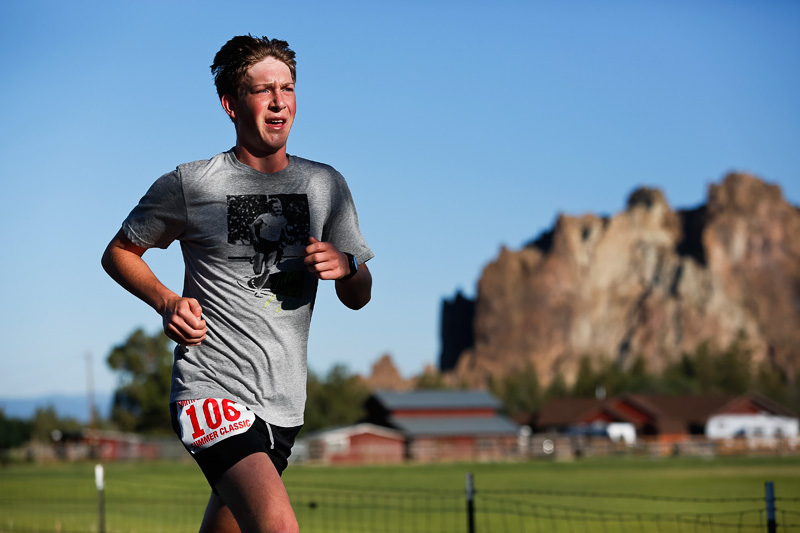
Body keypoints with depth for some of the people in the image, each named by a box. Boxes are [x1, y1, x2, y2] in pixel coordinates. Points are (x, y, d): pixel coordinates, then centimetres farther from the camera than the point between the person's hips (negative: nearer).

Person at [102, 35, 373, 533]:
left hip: (284, 403, 5)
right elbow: (119, 253, 11)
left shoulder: (325, 184, 9)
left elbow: (359, 298, 15)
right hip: (212, 392, -5)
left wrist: (345, 266, -8)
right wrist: (166, 301, -7)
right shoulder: (189, 185, -3)